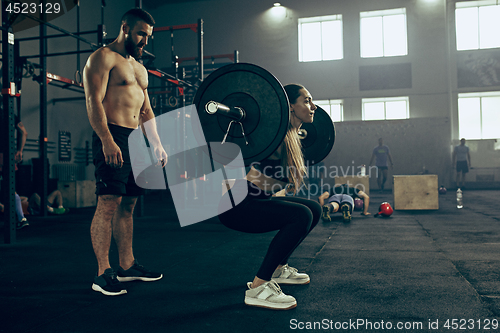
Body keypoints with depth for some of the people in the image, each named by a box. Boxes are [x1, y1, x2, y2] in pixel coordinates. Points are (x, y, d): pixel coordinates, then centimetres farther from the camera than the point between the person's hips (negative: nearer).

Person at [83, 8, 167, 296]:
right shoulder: (103, 58, -1)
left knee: (128, 204, 9)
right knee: (108, 204, -10)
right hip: (112, 138, -8)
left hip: (136, 140, 8)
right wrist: (107, 140, -24)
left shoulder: (139, 68, 24)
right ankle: (103, 273, -4)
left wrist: (157, 143, 17)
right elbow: (94, 101, -13)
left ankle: (127, 265, 17)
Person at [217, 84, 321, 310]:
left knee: (313, 210, 15)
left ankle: (278, 269, 23)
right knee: (301, 216, -28)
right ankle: (257, 288, -19)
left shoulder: (292, 136, 9)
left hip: (257, 201, 10)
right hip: (237, 205, -10)